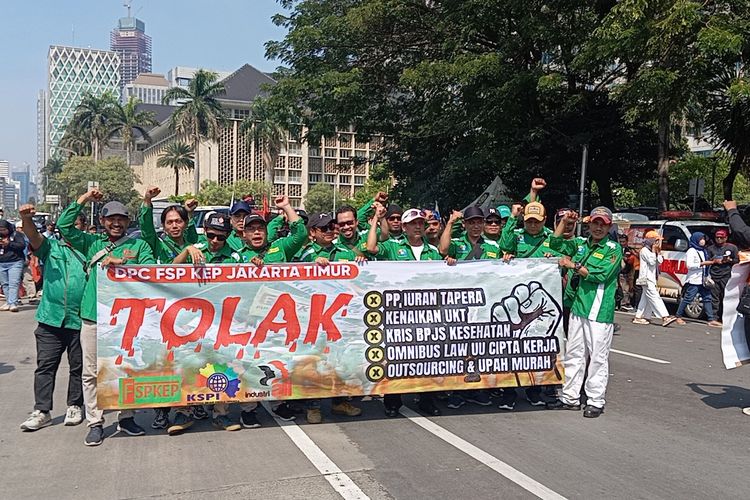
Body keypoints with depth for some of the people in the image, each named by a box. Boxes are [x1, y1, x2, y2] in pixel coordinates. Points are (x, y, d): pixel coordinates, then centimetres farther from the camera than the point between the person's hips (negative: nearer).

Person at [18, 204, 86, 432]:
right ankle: (42, 411, 12)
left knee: (78, 366, 9)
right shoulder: (51, 246, 8)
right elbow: (33, 236, -10)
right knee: (45, 366, 4)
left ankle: (75, 407, 23)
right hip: (51, 318, 1)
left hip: (80, 320, -1)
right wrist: (26, 219, -31)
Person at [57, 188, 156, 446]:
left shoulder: (138, 245, 8)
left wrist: (122, 262, -16)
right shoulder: (92, 243, 13)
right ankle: (95, 422, 13)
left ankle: (126, 417, 22)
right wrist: (84, 199, 4)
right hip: (93, 317, 1)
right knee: (91, 373, 3)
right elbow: (64, 224, 5)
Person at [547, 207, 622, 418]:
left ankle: (595, 401, 7)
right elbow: (556, 244, 23)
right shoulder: (581, 245, 14)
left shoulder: (614, 249, -3)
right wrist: (564, 221, 12)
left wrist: (574, 265, -9)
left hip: (600, 312, -6)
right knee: (573, 354, 11)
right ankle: (570, 397, 19)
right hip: (578, 308, 6)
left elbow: (601, 274, -14)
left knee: (597, 357, -2)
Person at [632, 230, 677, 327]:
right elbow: (652, 262, -18)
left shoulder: (652, 251, 18)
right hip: (646, 278, -10)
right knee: (655, 297, -15)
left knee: (645, 299, 11)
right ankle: (665, 317, -23)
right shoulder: (644, 250, -10)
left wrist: (658, 251, 3)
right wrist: (653, 251, -12)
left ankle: (638, 317, 15)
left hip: (651, 278, 10)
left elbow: (660, 261, 12)